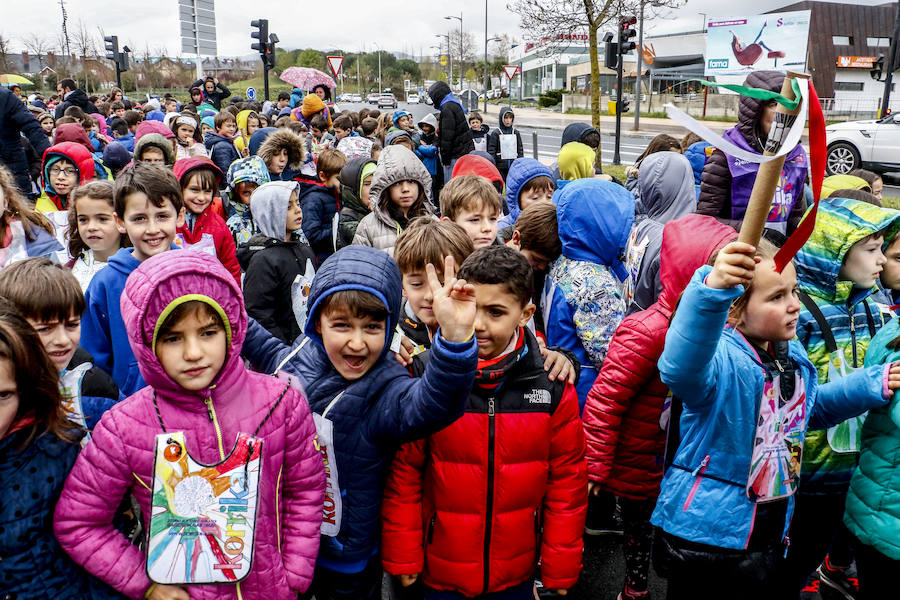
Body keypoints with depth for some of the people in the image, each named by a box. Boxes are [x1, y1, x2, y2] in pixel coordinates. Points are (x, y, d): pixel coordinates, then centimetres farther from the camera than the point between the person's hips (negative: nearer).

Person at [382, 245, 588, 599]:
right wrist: (403, 557, -3)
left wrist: (560, 568, 0)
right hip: (440, 571, -1)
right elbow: (404, 473, -6)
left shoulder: (554, 388, -10)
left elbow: (567, 480, -3)